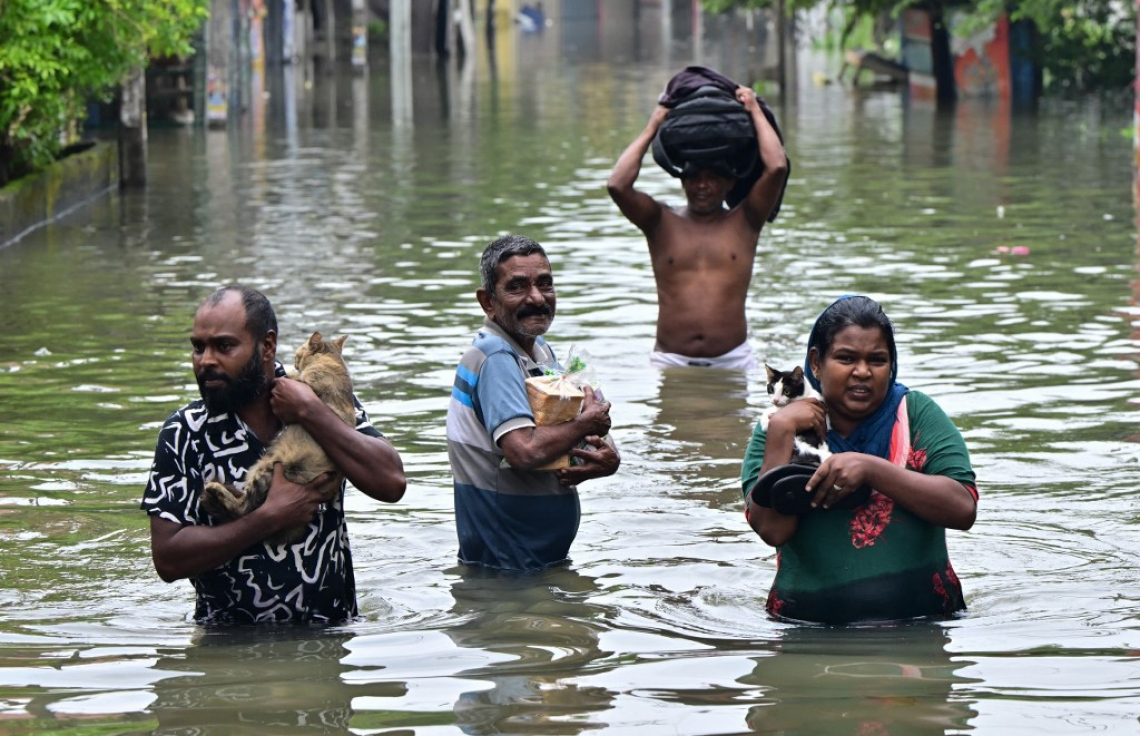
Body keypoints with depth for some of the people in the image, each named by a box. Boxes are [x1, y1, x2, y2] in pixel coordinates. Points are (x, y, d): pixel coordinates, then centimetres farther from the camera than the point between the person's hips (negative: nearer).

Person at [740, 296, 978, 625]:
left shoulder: (916, 414, 8)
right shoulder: (780, 431, 9)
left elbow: (963, 510, -5)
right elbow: (772, 529, -6)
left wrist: (870, 468, -12)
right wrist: (781, 430, -8)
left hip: (920, 623, 0)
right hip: (809, 627, 0)